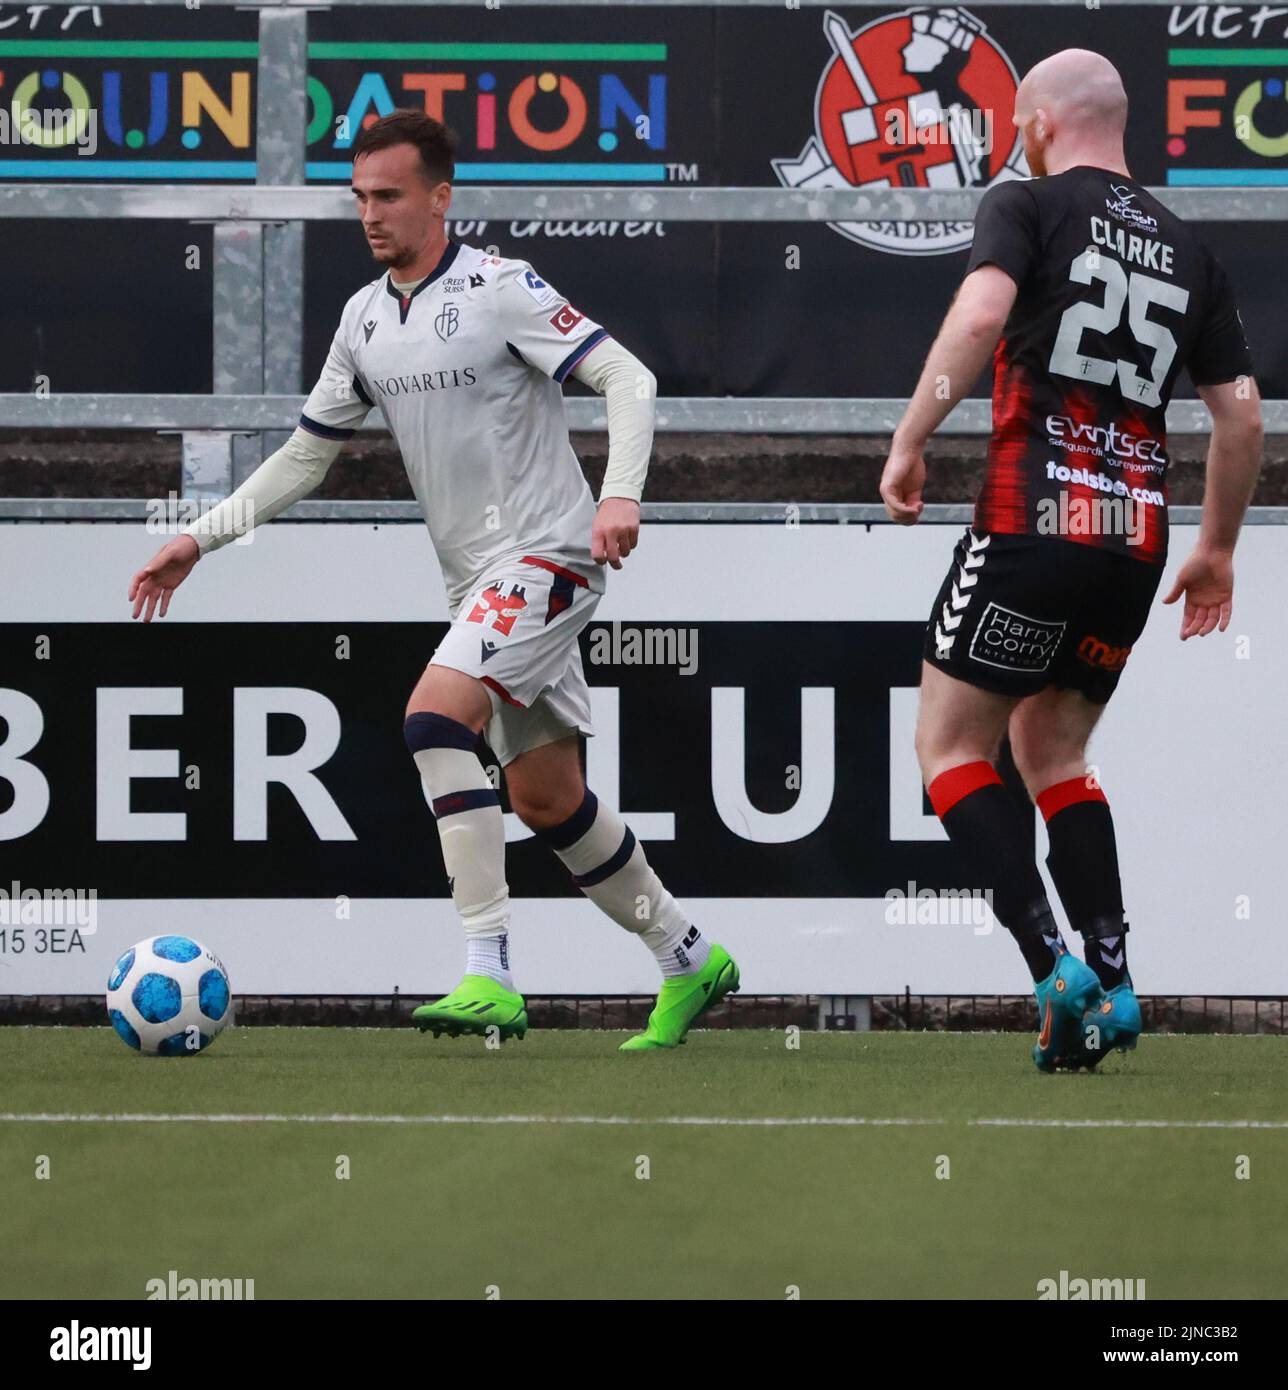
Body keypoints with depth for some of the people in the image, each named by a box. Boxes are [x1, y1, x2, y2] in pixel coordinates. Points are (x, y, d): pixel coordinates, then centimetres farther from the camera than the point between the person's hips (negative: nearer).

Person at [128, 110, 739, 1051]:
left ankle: (490, 975, -27)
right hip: (477, 577, 8)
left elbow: (629, 378, -16)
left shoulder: (500, 290, -12)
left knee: (436, 715, -25)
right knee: (546, 798, 10)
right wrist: (200, 539, 15)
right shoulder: (366, 319, 11)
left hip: (547, 555, -8)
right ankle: (690, 961, 25)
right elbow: (308, 453, 20)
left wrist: (622, 495, -31)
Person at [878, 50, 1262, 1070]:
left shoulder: (1027, 206, 0)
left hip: (1034, 522, -6)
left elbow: (981, 312, -20)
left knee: (951, 746, 4)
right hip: (1136, 538, 6)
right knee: (1051, 753, 19)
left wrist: (910, 441, -14)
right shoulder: (1188, 250, 15)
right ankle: (1111, 984, 4)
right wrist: (1218, 549, 25)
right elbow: (1241, 417, 14)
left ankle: (1054, 964, -14)